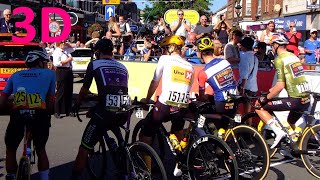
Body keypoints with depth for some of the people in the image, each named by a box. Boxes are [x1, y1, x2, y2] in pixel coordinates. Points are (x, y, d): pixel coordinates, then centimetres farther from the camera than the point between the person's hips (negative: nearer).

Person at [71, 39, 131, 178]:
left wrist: (77, 104, 34)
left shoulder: (94, 64, 11)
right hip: (125, 112, 5)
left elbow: (85, 89, 16)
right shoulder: (123, 67, 23)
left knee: (84, 148, 7)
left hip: (106, 112, -5)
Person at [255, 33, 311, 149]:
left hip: (295, 100, -9)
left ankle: (278, 131, -13)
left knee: (259, 107, -3)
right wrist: (271, 90, 32)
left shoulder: (279, 59, -10)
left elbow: (280, 86, -17)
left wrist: (264, 99, -8)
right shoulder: (293, 56, 16)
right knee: (291, 122, 33)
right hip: (306, 100, 9)